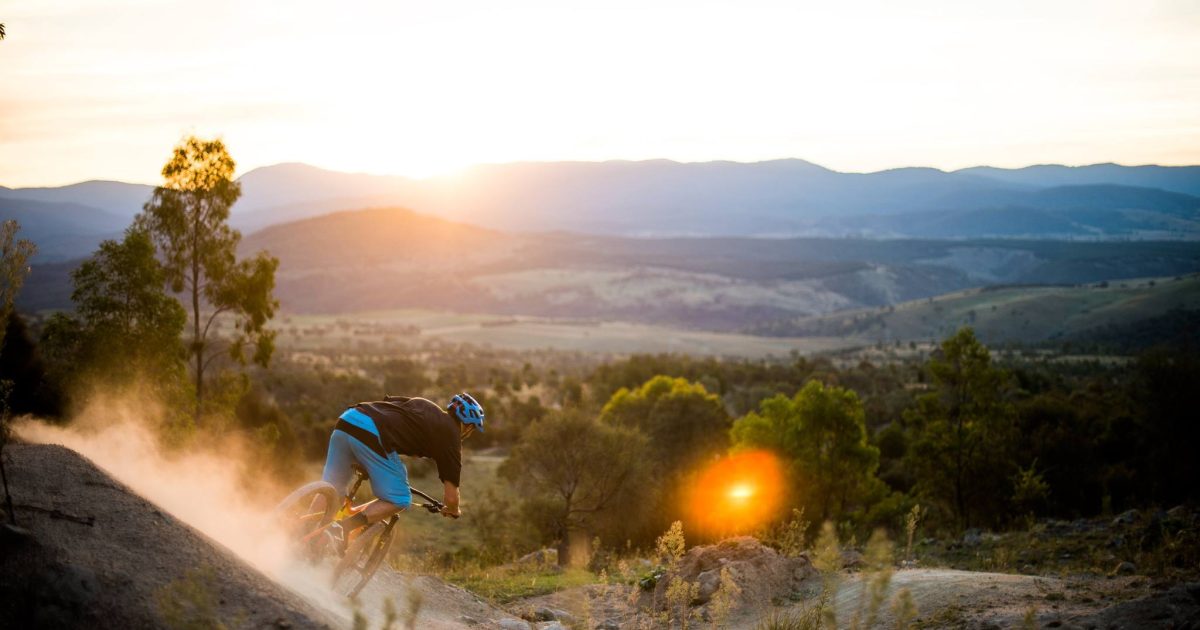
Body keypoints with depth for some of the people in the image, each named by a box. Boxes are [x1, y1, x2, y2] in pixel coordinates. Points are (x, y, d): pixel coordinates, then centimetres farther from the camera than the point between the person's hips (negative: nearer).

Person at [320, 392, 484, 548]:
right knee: (399, 501, 9)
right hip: (372, 436, -7)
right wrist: (453, 511, 37)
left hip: (345, 420, 7)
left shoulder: (421, 403, 32)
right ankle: (343, 527, -6)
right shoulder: (450, 436, 13)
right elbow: (450, 497, 13)